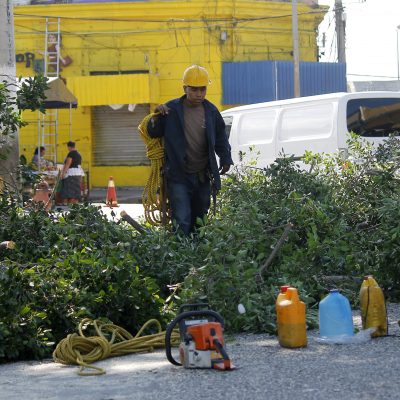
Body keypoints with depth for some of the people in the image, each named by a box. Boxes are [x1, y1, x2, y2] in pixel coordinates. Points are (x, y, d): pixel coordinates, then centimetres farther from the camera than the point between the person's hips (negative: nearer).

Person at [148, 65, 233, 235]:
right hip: (178, 176, -4)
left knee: (199, 220, 13)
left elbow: (220, 137, 16)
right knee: (182, 221, -13)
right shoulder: (171, 109, -4)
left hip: (203, 177, 4)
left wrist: (225, 158, 5)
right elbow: (153, 133, 2)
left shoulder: (211, 111, 5)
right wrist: (157, 117, -15)